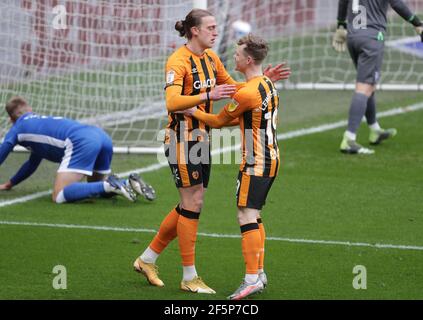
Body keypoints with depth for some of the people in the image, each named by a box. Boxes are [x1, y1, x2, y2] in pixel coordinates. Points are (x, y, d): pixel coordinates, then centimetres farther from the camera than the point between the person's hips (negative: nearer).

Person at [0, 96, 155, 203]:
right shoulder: (41, 121, 40)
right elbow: (32, 163, 50)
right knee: (98, 187, 28)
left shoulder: (17, 128, 18)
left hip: (81, 143, -8)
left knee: (59, 196, -14)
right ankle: (130, 183, -1)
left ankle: (109, 185, -28)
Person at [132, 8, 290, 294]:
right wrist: (208, 96, -37)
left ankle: (147, 259, 23)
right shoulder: (179, 61, -16)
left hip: (202, 138, 9)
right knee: (192, 204, -6)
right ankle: (189, 277, 1)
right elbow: (172, 102, -28)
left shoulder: (211, 57, 10)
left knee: (191, 205, 11)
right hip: (182, 139, -9)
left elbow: (232, 88, 22)